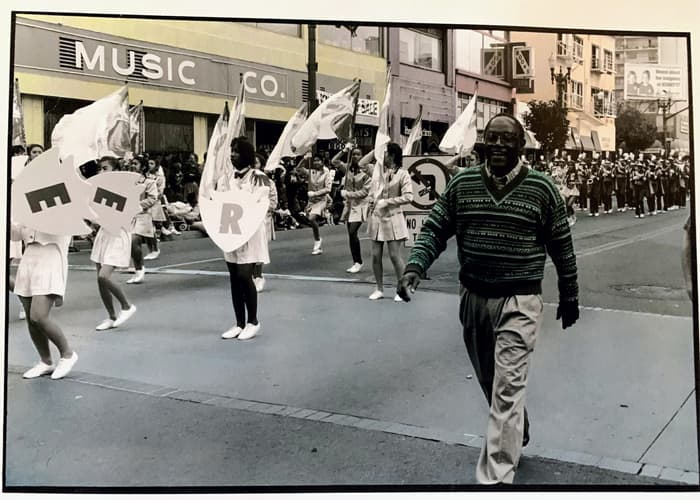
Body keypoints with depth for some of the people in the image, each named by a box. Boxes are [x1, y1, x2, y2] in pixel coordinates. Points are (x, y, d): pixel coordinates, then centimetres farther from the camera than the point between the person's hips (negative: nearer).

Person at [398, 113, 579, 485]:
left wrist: (569, 294, 8)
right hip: (473, 298, 4)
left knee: (507, 390, -8)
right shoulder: (461, 185, 1)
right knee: (490, 383, 20)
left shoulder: (541, 188, -5)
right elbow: (434, 230, 1)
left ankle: (495, 476, -3)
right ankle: (517, 435, 47)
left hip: (519, 301, -4)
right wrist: (415, 267, -16)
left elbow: (561, 245, 2)